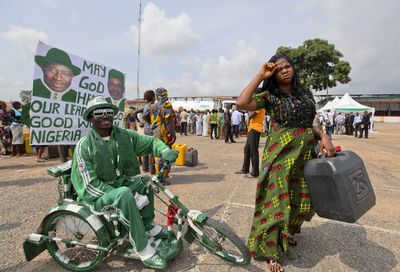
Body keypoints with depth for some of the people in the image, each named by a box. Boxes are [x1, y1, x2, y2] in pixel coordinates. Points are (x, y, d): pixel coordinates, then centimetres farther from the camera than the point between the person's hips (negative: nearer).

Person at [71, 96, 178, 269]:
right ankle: (143, 249, -23)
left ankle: (147, 226, 18)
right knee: (125, 194, -32)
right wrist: (119, 194, -26)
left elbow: (150, 142, -2)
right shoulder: (84, 145, -18)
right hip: (98, 195, -6)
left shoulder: (124, 135, -4)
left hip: (120, 183, 7)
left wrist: (164, 151, -24)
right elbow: (90, 184, -20)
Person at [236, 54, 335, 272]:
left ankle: (288, 231, 45)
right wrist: (260, 76, -13)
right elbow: (241, 103, -21)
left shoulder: (306, 94, 12)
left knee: (304, 201, 15)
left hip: (307, 154, 6)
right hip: (281, 155, -5)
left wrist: (323, 136, -4)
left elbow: (309, 123, 17)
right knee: (278, 200, -1)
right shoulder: (270, 97, -4)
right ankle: (270, 252, 16)